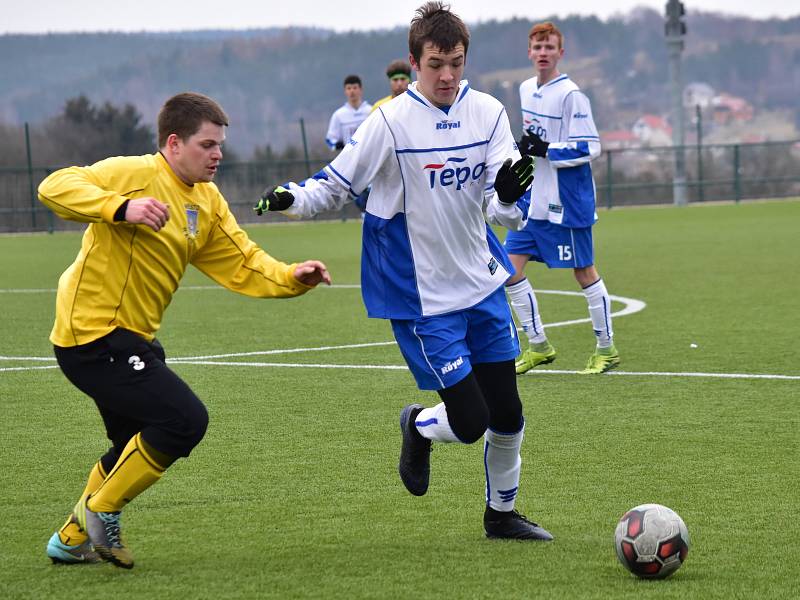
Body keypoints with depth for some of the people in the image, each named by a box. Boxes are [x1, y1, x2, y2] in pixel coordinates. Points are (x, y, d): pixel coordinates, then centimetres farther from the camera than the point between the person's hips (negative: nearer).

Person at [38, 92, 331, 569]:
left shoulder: (208, 202, 9)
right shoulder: (134, 173, -16)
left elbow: (243, 265, 8)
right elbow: (55, 188, -25)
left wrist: (292, 277, -10)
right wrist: (120, 207, -39)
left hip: (133, 339, 10)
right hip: (94, 334, -10)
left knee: (138, 446, 22)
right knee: (185, 420, -16)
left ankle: (73, 539, 37)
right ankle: (100, 512, -1)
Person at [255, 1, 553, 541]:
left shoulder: (488, 113, -2)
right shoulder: (391, 122, -14)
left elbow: (504, 210, -3)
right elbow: (336, 184, -4)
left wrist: (508, 197, -27)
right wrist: (292, 197, -23)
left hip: (483, 285, 5)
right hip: (421, 297, -5)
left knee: (507, 415, 8)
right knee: (469, 422, -9)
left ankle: (502, 513, 31)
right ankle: (419, 426, 27)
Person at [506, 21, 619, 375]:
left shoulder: (570, 95, -15)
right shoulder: (526, 90, 9)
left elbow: (590, 148, -19)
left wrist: (545, 150, -22)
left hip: (566, 203, -8)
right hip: (532, 200, 8)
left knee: (584, 272, 1)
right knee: (510, 268, 1)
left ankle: (607, 349, 14)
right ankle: (538, 346, 11)